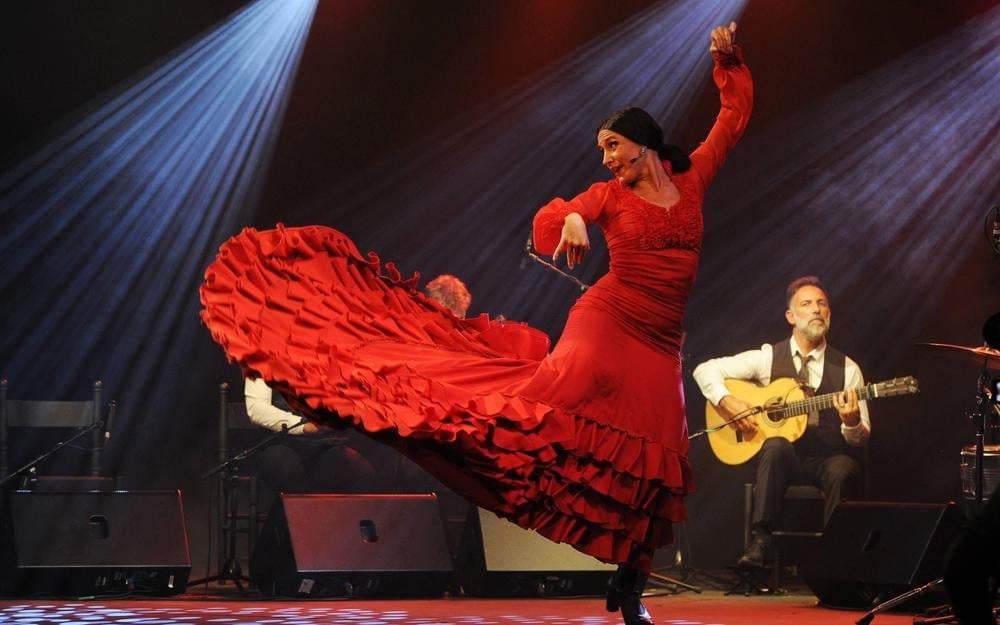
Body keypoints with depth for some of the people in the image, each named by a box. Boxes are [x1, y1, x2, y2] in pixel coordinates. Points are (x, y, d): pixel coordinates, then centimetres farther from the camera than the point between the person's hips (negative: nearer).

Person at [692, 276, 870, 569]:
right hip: (783, 459, 0)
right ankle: (759, 542, -41)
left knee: (844, 470, -35)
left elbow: (860, 437, 5)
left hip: (828, 459, 0)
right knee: (776, 446, -36)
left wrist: (852, 422, -19)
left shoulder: (847, 369, 5)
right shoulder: (768, 358, 4)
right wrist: (727, 401, -14)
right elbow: (705, 370, 4)